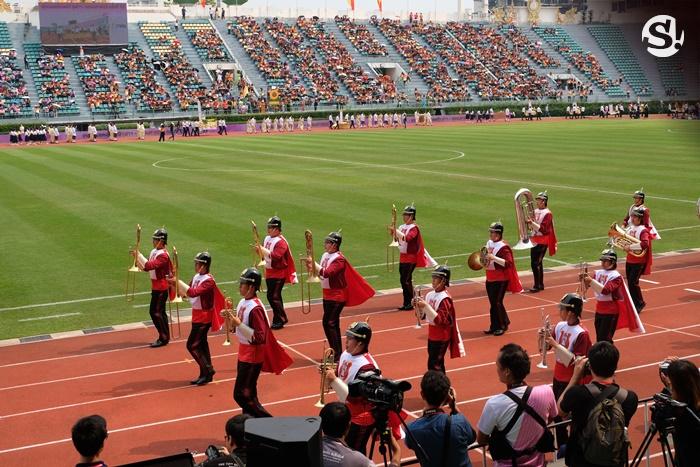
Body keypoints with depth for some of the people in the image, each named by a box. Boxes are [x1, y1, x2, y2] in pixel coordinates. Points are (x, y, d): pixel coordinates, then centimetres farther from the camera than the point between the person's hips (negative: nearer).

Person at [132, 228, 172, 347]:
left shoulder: (163, 255, -19)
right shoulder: (154, 252, 10)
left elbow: (149, 266, -31)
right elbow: (145, 267, 9)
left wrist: (138, 255, -28)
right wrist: (137, 257, -4)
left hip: (160, 288, -9)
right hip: (156, 287, 9)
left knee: (155, 312, -7)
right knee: (160, 312, 14)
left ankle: (163, 338, 0)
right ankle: (165, 336, 22)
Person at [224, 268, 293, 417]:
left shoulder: (255, 308, -23)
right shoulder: (243, 303, 4)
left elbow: (260, 338, -26)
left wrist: (238, 324, -29)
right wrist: (230, 316, 0)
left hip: (252, 356, -9)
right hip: (244, 353, 9)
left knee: (241, 395, -5)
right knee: (248, 394, 18)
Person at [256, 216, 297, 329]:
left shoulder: (281, 242, -16)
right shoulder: (267, 239, 11)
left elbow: (275, 256, -27)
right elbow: (264, 254, 18)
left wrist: (263, 250, -26)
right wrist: (259, 250, -2)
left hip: (278, 274, -9)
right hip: (269, 272, 9)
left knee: (274, 297, -9)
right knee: (271, 296, 12)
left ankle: (280, 319, 2)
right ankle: (278, 319, 22)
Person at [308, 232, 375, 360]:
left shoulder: (339, 259, -17)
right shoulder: (325, 255, 8)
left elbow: (326, 273, -29)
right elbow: (321, 273, 12)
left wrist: (313, 263, -25)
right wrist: (311, 267, -5)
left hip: (337, 296, -9)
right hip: (327, 295, 9)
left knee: (331, 324, -11)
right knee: (327, 323, 12)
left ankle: (337, 354, -5)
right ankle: (336, 352, 22)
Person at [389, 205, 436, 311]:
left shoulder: (414, 228, -13)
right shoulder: (402, 227, 10)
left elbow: (407, 238, -29)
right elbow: (396, 238, 13)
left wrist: (396, 230, -31)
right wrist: (392, 232, -4)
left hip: (411, 258, -8)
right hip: (402, 256, 8)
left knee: (406, 280, -9)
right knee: (403, 280, 9)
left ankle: (412, 302, 1)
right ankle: (406, 303, 17)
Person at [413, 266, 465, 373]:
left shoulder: (444, 298, -18)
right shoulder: (430, 295, 5)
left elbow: (440, 320, -24)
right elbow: (423, 316, 13)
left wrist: (426, 306, -27)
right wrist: (418, 306, -6)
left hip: (441, 337, -8)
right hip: (432, 336, 8)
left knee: (434, 365, -7)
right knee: (438, 364, 16)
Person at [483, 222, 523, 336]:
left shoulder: (503, 247, -15)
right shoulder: (489, 244, 8)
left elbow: (508, 263, -25)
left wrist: (494, 257, -31)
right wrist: (484, 259, 1)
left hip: (500, 280, -8)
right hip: (490, 279, 8)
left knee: (497, 303, -6)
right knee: (492, 303, 10)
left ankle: (503, 326, 9)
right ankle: (494, 326, 19)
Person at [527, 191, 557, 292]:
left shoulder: (547, 213, -12)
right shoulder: (535, 211, 9)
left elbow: (543, 229, -18)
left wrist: (532, 223, -26)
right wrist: (529, 222, -4)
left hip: (542, 241, -7)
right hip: (535, 240, 7)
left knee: (535, 263, -12)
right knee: (538, 263, 13)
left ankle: (537, 286, -7)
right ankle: (541, 284, 23)